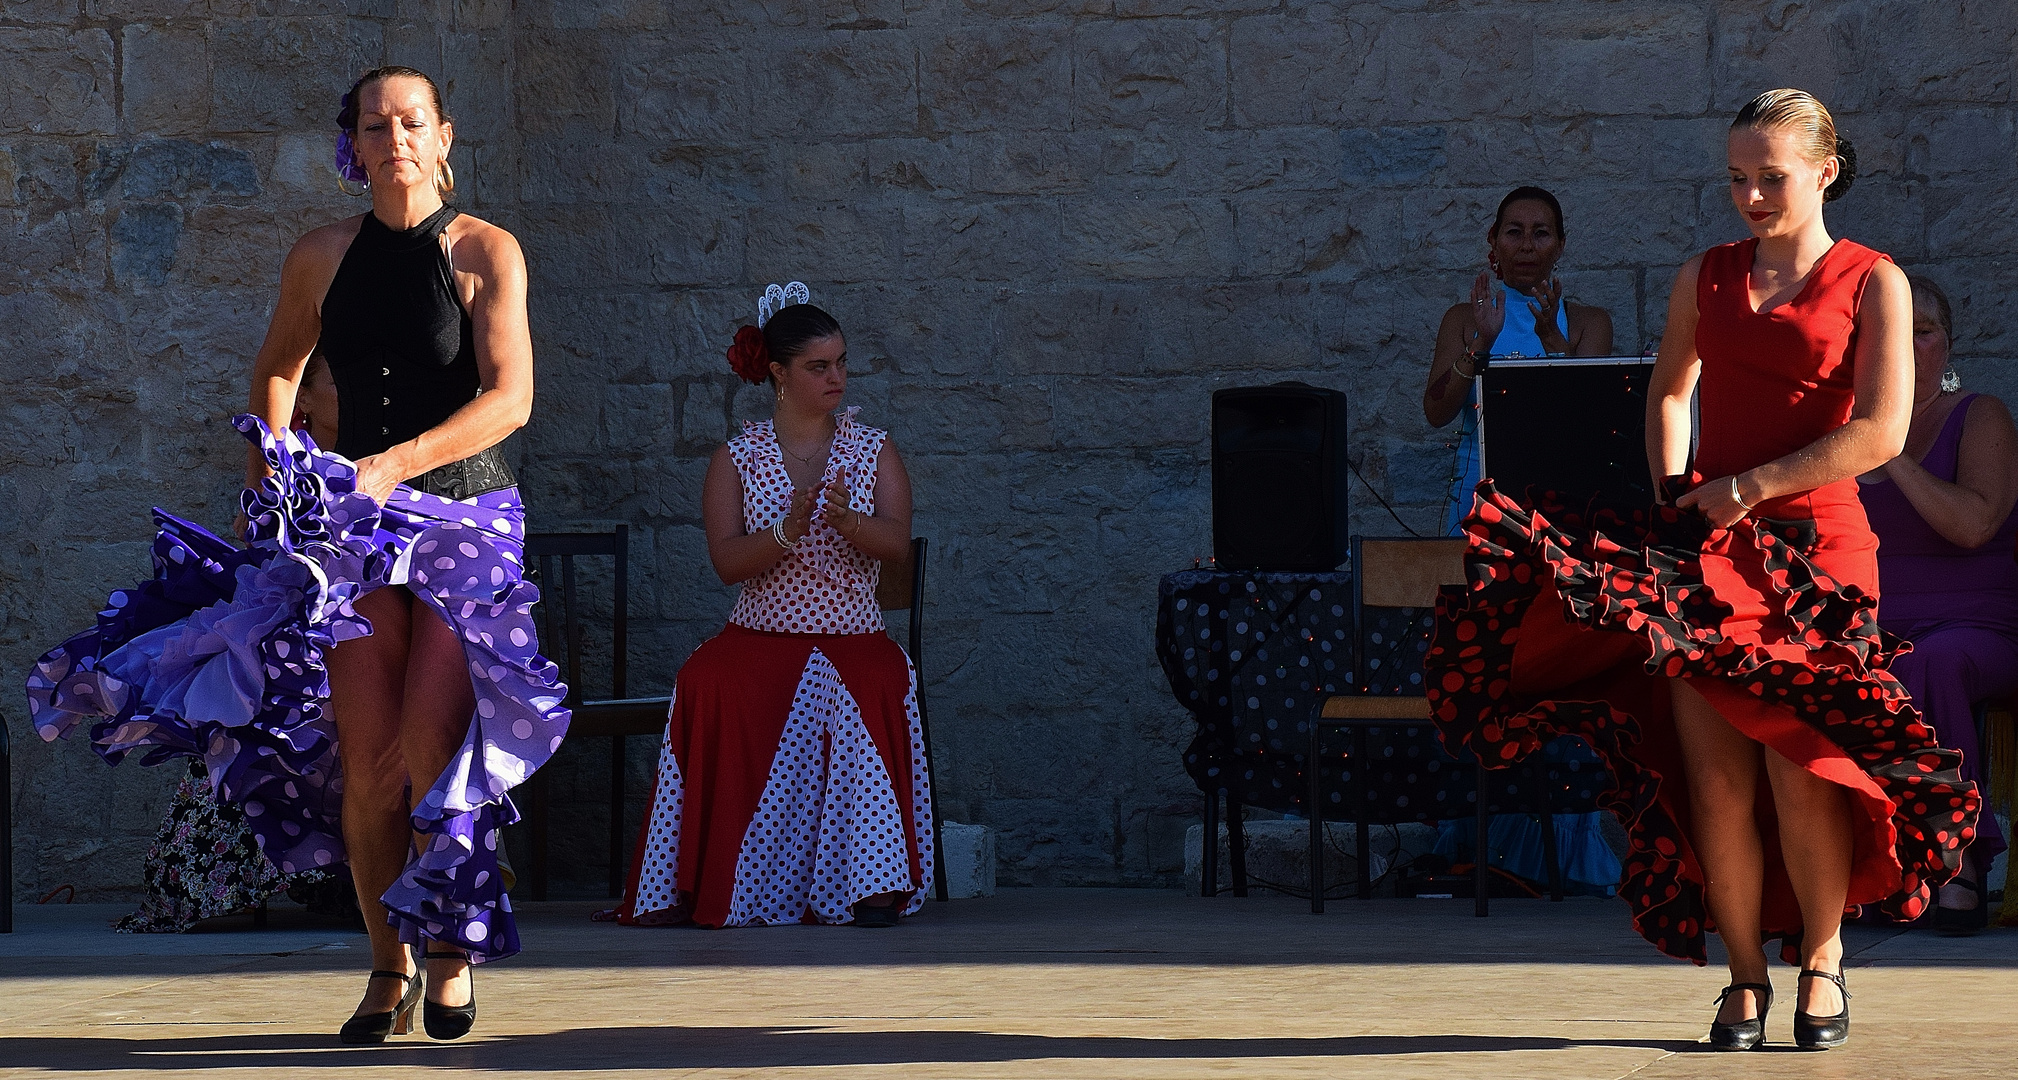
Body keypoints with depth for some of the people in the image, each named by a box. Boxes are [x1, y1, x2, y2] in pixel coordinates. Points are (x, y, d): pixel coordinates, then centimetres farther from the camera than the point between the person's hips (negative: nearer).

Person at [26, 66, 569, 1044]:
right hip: (357, 521, 2)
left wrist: (397, 463, -24)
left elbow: (509, 397, -13)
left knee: (429, 733, -19)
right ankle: (387, 965, 8)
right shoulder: (321, 258, 6)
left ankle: (449, 941, 0)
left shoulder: (485, 252, -3)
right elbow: (275, 368, 25)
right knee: (367, 756, -8)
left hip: (467, 513, -2)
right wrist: (264, 482, 14)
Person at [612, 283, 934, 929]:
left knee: (871, 690, -35)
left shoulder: (873, 452, 10)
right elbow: (727, 561, -5)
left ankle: (873, 880, -34)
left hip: (853, 640, 0)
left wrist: (845, 521, -25)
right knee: (710, 683, -33)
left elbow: (896, 545, -5)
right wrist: (788, 531, -23)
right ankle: (696, 883, -29)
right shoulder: (737, 459, 8)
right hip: (760, 637, 0)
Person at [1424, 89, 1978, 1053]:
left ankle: (1822, 955, 12)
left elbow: (1880, 433, -8)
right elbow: (1670, 390, 29)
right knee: (1715, 777, -4)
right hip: (1708, 549, 3)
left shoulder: (1872, 283, 1)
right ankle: (1744, 976, 6)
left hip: (1813, 544, -3)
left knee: (1799, 771, -9)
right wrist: (1673, 496, 13)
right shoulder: (1706, 278, 14)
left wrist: (1749, 487, -10)